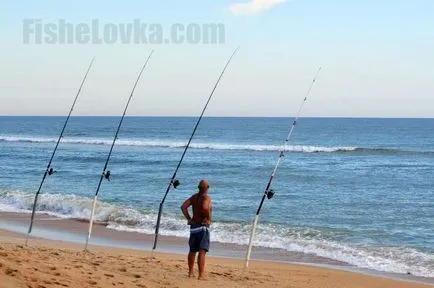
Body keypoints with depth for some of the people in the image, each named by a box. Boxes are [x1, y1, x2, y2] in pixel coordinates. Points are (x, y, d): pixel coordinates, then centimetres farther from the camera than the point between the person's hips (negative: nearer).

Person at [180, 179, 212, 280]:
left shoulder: (194, 197, 9)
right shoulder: (206, 197, -12)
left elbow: (183, 207, 4)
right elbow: (205, 207, -32)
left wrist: (188, 218, 7)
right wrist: (208, 218, -17)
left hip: (193, 226, 7)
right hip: (203, 226, -7)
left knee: (192, 250, 18)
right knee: (202, 251, -10)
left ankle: (191, 272, 27)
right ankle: (201, 275, -14)